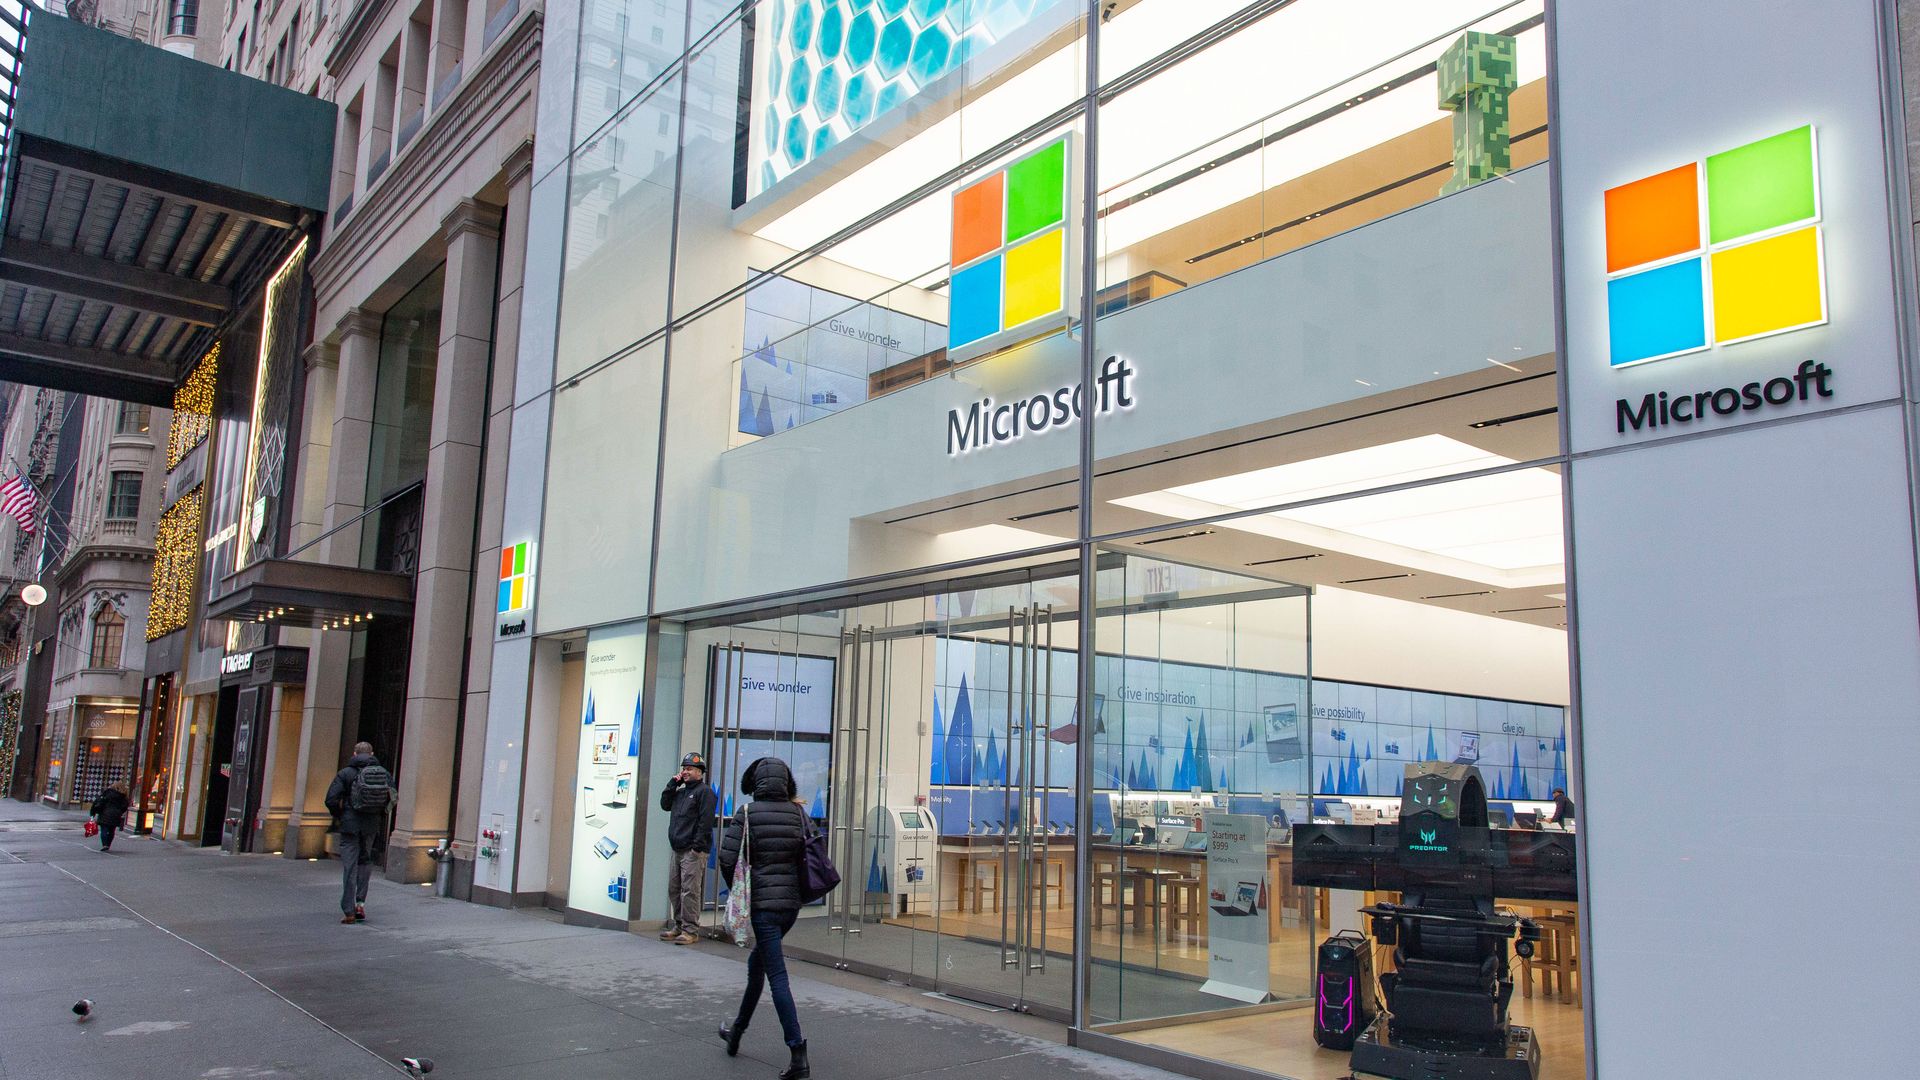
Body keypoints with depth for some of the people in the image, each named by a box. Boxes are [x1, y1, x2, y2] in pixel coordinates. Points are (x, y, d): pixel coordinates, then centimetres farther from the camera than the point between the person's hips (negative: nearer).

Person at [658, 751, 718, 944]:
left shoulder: (705, 791, -7)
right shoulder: (681, 791, 21)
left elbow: (705, 821, -14)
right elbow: (665, 804, 18)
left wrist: (697, 846, -20)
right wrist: (673, 784, 9)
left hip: (694, 851, -9)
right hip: (678, 849, 9)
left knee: (689, 891, -10)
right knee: (674, 889, 12)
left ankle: (690, 930, -7)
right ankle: (678, 927, 22)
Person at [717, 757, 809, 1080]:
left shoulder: (748, 813, -9)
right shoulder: (798, 813, 2)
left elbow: (727, 858, -10)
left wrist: (737, 890, 7)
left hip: (762, 902, -5)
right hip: (791, 902, 5)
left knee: (777, 975, -5)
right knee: (756, 963, 24)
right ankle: (737, 1031, 40)